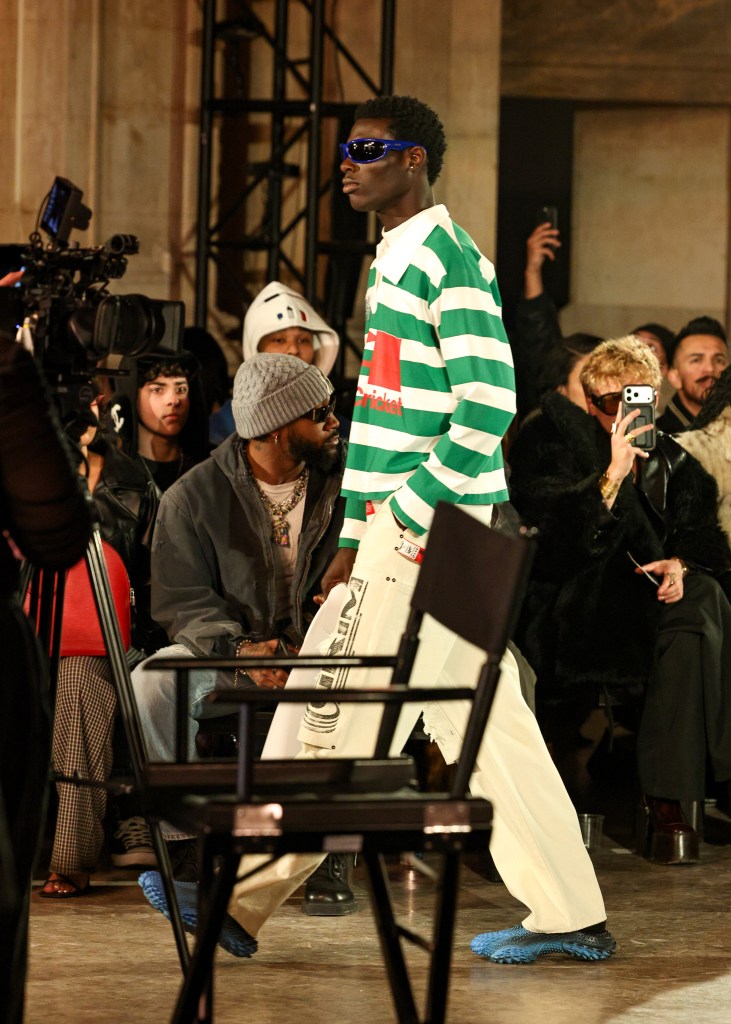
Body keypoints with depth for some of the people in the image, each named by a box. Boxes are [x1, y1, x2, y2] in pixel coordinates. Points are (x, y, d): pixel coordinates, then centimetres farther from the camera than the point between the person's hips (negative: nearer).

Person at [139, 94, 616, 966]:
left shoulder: (450, 263, -11)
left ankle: (247, 899, 2)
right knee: (489, 727, 9)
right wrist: (354, 541, 17)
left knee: (347, 722, -4)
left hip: (429, 533, -10)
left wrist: (404, 520, -17)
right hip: (394, 529, 10)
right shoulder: (393, 264, 19)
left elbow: (486, 410, -19)